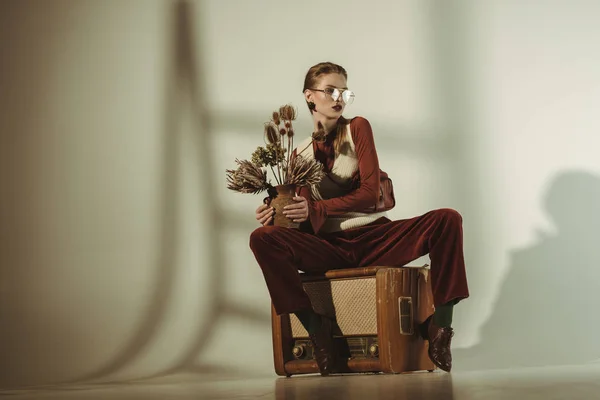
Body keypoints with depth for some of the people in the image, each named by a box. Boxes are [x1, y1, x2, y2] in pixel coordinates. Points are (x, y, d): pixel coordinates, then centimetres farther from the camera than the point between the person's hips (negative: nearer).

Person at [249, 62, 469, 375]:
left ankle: (439, 326, -22)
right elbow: (306, 218, 6)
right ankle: (316, 329, -24)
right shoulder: (301, 154, 11)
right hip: (331, 248, 1)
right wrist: (279, 212, -16)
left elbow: (370, 192, -6)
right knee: (263, 238, -26)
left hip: (377, 237, -1)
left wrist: (316, 209, -18)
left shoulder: (357, 128, 4)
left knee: (447, 219, -25)